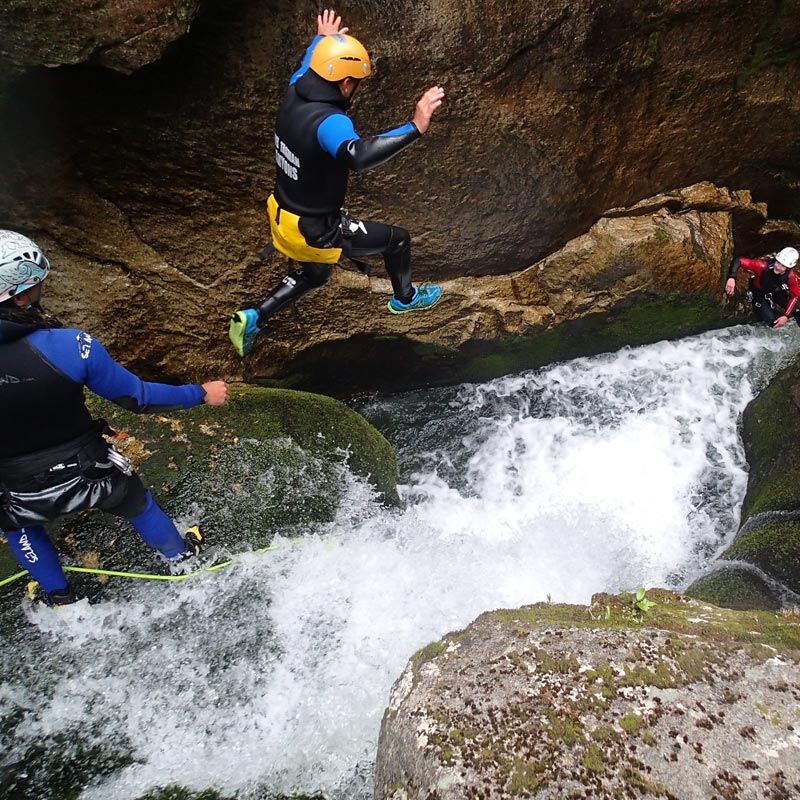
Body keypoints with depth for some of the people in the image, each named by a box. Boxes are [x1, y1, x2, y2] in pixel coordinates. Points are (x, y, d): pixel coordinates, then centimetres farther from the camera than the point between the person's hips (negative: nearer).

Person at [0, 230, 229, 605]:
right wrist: (201, 394, -4)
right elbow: (137, 397, -17)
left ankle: (59, 597, 49)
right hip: (87, 473, -1)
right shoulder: (68, 345, -29)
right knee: (135, 503, 30)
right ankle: (181, 556, 53)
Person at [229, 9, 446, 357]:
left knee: (314, 274, 35)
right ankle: (405, 298, 38)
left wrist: (320, 39, 37)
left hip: (283, 214, 9)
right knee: (397, 239, 10)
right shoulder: (329, 121, -32)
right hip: (315, 231, -9)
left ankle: (252, 318, 30)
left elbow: (306, 66, 20)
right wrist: (414, 128, -52)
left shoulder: (295, 94, -6)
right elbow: (358, 155, -53)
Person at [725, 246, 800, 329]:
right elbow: (738, 261, -37)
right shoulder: (763, 265, -35)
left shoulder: (791, 276, -25)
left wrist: (786, 316, -26)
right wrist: (731, 278, -53)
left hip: (776, 293, 3)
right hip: (759, 296, -3)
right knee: (772, 322, -15)